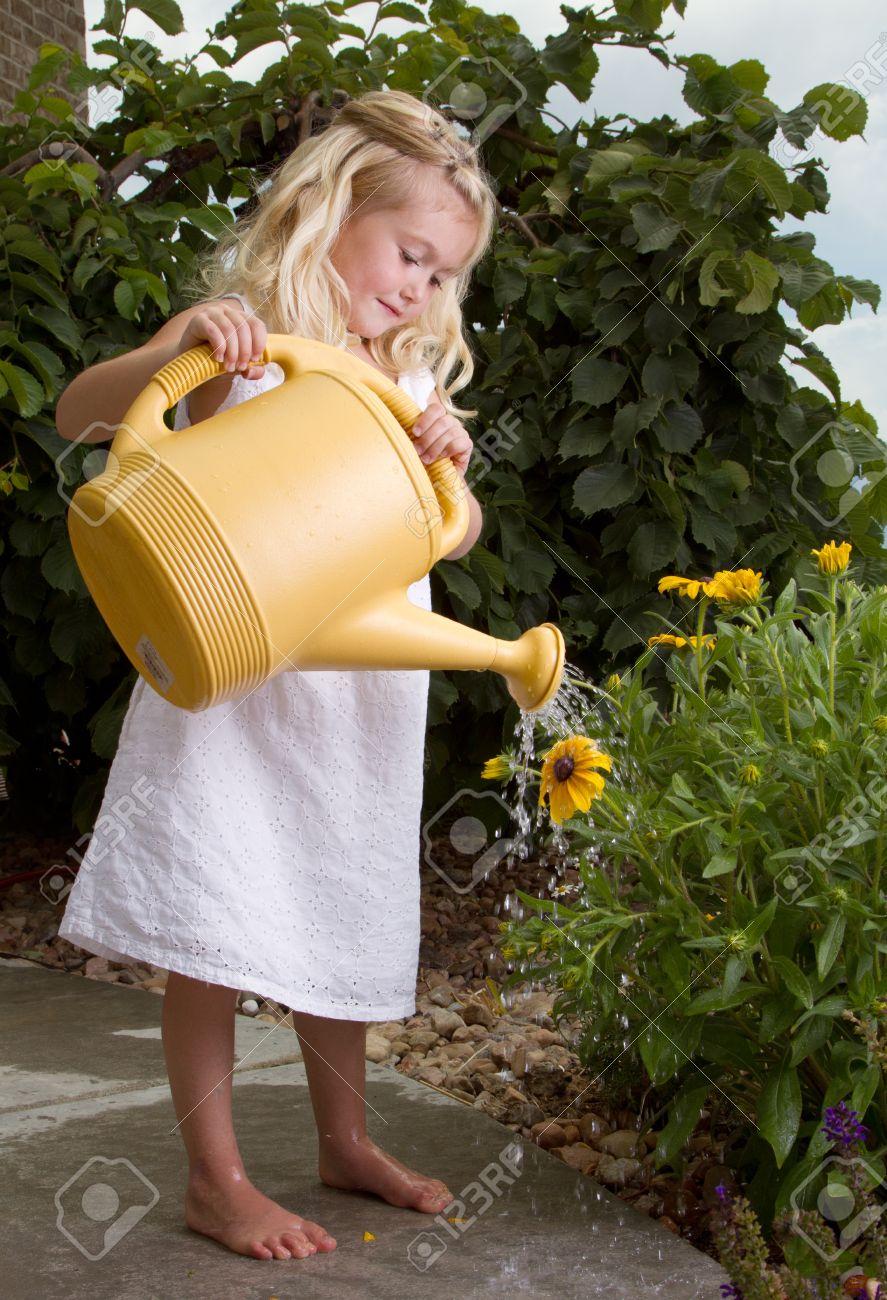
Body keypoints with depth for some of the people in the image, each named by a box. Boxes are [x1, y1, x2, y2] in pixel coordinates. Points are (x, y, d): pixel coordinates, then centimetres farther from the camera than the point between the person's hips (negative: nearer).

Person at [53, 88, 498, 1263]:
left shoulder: (413, 376, 10)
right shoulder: (243, 335, -5)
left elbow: (457, 538, 9)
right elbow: (80, 416, -13)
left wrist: (449, 465, -12)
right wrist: (173, 353, -30)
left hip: (359, 695, 6)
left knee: (340, 919, 16)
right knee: (212, 931, 0)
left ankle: (345, 1140, 33)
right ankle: (216, 1178, 15)